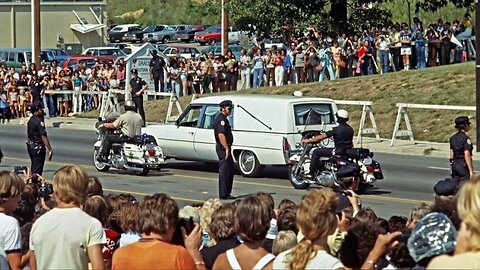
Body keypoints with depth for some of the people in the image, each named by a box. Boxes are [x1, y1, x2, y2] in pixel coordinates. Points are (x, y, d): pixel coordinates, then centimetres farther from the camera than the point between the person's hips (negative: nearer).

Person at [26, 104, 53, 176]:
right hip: (38, 148, -9)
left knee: (34, 167, 18)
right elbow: (43, 137, -22)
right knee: (37, 169, -5)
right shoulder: (39, 122, -18)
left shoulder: (30, 121, 9)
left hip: (30, 146, 9)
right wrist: (50, 150, -21)